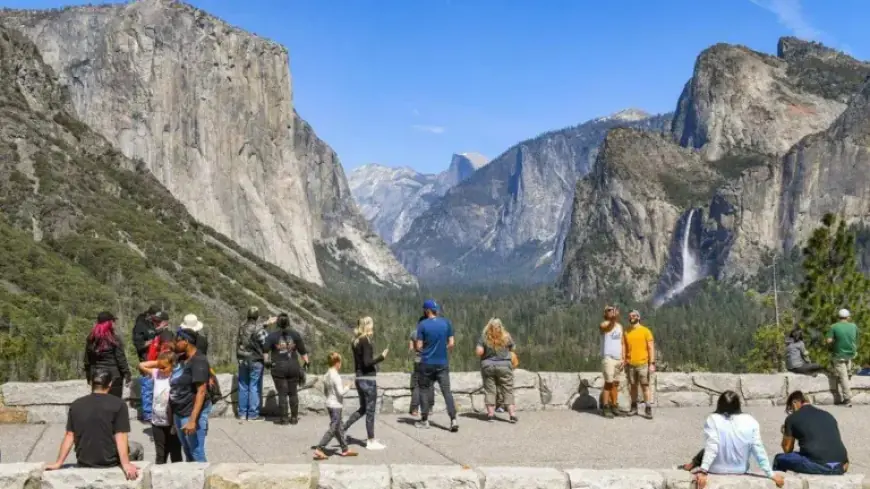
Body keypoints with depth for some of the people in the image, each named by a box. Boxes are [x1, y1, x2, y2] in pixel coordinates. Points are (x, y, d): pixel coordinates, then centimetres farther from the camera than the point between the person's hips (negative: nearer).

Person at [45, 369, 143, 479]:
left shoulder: (75, 405, 1)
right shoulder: (118, 404, -11)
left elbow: (69, 436, 1)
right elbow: (120, 437, -18)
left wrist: (58, 463, 7)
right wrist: (126, 464, -23)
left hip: (84, 463, 4)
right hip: (110, 462, -4)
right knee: (137, 447, 25)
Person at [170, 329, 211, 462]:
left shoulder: (199, 361, -18)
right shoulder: (181, 358, 8)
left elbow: (201, 391, -23)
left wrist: (193, 420, -28)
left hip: (192, 413, -9)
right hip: (179, 413, 9)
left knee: (196, 454, -1)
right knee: (187, 452, 19)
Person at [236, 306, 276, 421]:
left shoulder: (242, 327, 3)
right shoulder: (259, 330, -17)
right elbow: (266, 344, -15)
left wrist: (267, 323, 25)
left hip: (242, 360, 6)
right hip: (255, 360, -6)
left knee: (243, 387, 13)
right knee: (255, 388, 1)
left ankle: (242, 413, 17)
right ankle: (253, 414, 3)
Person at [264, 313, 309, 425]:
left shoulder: (272, 336, -6)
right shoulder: (295, 334, 0)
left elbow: (266, 351, -8)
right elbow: (302, 350, 2)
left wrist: (267, 361, 6)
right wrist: (306, 361, 13)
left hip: (278, 368, -2)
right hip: (293, 367, 2)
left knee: (282, 394, 2)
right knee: (293, 393, 10)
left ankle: (284, 418, 3)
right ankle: (294, 418, 13)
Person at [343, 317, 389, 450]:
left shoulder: (356, 341, 9)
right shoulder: (366, 341, -16)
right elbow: (367, 362, -22)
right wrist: (381, 357, -17)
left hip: (359, 378, 8)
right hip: (369, 379, -8)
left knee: (362, 409, 20)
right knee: (370, 410, 1)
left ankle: (343, 428, 14)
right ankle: (371, 441, 7)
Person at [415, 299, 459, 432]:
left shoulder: (422, 325, -7)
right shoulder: (446, 323, 1)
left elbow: (419, 346, -7)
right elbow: (451, 343, 1)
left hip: (427, 364, -2)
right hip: (443, 364, 2)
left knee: (425, 391, 12)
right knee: (447, 391, 1)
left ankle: (424, 420, 18)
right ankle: (453, 420, -11)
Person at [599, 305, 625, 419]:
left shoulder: (620, 326, 14)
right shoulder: (603, 325, -6)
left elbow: (622, 343, 15)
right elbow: (609, 327, -32)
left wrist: (623, 358, 4)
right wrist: (613, 319, -53)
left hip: (618, 359, 6)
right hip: (608, 358, -6)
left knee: (616, 384, 9)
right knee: (608, 383, -8)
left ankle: (614, 407, 14)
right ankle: (605, 408, -5)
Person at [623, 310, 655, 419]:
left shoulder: (645, 331, -2)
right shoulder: (626, 332, 8)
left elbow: (651, 348, -4)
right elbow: (625, 348, 11)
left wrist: (652, 363, -11)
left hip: (643, 364, -3)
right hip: (630, 365, 3)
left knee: (645, 386, -4)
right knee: (633, 386, 9)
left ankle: (648, 409, -1)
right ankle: (634, 407, 17)